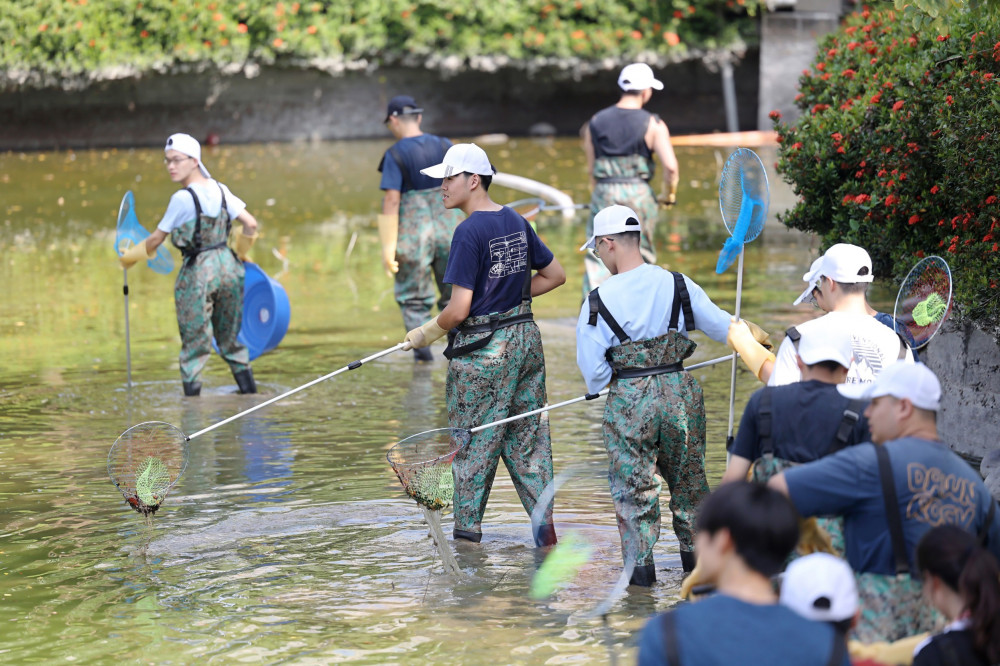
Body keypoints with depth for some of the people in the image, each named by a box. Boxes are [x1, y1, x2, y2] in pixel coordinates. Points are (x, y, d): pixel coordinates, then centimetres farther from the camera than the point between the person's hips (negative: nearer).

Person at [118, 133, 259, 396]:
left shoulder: (182, 199, -15)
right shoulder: (220, 190, 2)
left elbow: (156, 239, -6)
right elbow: (251, 225, 3)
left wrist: (128, 258, 10)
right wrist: (240, 254, 20)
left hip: (198, 271, -6)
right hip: (227, 265, 6)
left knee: (194, 344, 2)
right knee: (230, 339, 18)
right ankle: (249, 390, 18)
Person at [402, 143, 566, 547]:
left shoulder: (469, 232, -18)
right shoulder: (516, 222, 6)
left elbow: (458, 310, -19)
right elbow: (555, 275, 16)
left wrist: (425, 335, -3)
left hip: (482, 350, -7)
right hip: (526, 339, 7)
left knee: (473, 447, 4)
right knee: (527, 441, 12)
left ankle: (467, 538, 12)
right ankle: (547, 532, 11)